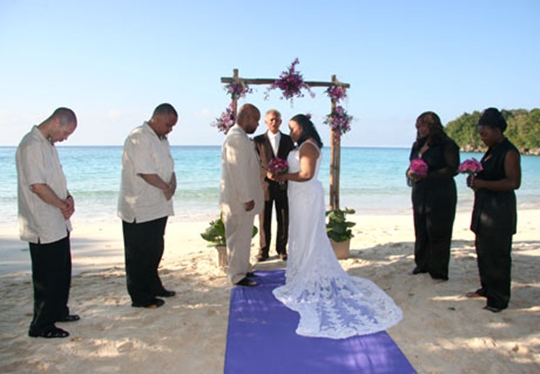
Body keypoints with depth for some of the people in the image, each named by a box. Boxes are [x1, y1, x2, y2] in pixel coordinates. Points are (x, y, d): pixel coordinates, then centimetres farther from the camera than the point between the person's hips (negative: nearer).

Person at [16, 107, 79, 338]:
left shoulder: (48, 144, 13)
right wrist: (63, 205, -11)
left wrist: (68, 198, -1)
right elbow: (37, 185, -23)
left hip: (59, 223, 10)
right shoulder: (31, 146, -18)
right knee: (46, 276, 1)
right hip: (43, 226, -10)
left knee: (62, 272, 20)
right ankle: (41, 326, 14)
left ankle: (58, 311, 36)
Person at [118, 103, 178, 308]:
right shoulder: (139, 137, -16)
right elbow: (145, 172, -22)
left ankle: (153, 286, 35)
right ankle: (140, 297, 14)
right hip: (139, 209, -9)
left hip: (158, 207, 9)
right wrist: (166, 188, -10)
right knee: (139, 254, 3)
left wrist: (172, 184, -8)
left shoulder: (162, 140, 15)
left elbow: (169, 168, 12)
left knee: (155, 251, 20)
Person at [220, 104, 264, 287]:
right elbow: (239, 171, -23)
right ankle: (237, 276, 11)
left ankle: (242, 269, 31)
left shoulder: (239, 136, 14)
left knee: (242, 236, 18)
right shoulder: (237, 138, -19)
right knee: (239, 237, 0)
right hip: (239, 199, -10)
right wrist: (247, 198, -21)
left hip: (242, 198, 10)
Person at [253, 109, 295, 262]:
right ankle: (263, 250, 16)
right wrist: (267, 174, -16)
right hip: (264, 185, -1)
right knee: (264, 221, 4)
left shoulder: (288, 140, 8)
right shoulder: (258, 140, 3)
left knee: (283, 220, 7)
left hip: (283, 186, 2)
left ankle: (281, 249, 20)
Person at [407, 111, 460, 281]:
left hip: (440, 195, -6)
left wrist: (427, 175, -23)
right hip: (420, 193, 7)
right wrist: (410, 173, -5)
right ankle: (423, 264, 24)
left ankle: (439, 272, 6)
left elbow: (452, 169, -14)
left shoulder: (447, 145, -8)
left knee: (438, 232, -3)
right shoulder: (418, 145, 13)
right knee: (420, 231, 10)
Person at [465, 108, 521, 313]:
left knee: (497, 254, -4)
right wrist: (475, 179, 4)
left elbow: (513, 182, -21)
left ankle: (499, 299, 5)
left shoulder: (509, 152, -14)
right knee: (483, 249, 15)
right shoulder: (492, 151, 14)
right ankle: (487, 288, 28)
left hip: (500, 211, -9)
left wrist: (482, 183, -23)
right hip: (485, 207, 9)